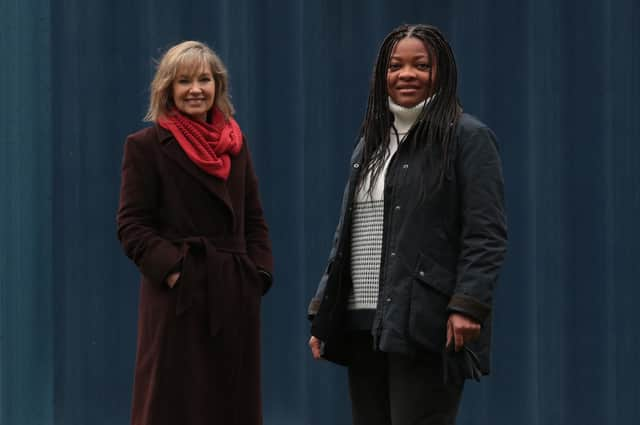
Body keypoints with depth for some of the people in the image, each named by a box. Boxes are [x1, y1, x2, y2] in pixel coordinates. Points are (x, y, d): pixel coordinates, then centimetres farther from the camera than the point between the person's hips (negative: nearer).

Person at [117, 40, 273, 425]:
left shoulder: (236, 143, 15)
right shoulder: (146, 146, -1)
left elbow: (254, 217, 16)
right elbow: (132, 225, -5)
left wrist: (260, 271, 2)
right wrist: (170, 268, -17)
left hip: (235, 297, 5)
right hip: (179, 294, -5)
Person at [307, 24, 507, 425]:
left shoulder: (468, 137, -2)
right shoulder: (371, 143, 20)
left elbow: (486, 236, -9)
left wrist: (467, 306, -20)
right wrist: (322, 312, 16)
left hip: (425, 327, -7)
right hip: (363, 326, 7)